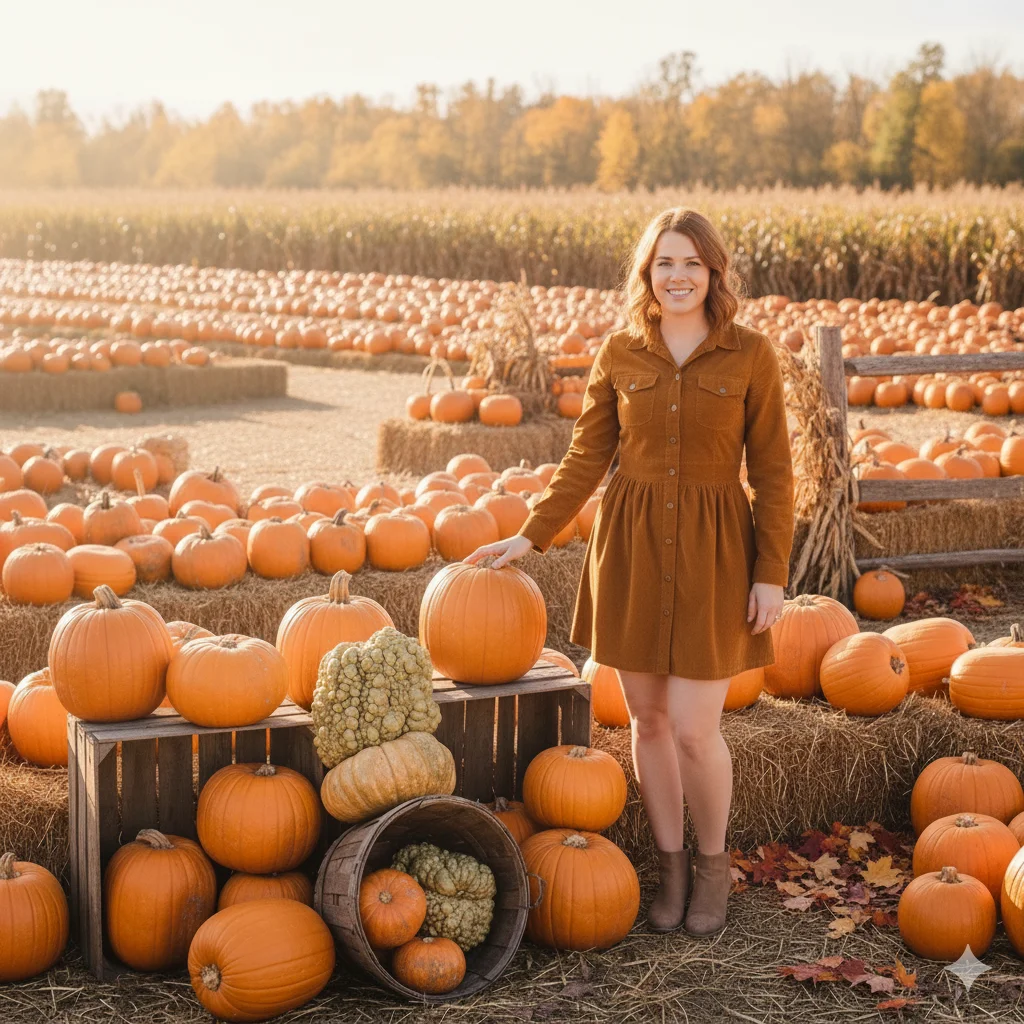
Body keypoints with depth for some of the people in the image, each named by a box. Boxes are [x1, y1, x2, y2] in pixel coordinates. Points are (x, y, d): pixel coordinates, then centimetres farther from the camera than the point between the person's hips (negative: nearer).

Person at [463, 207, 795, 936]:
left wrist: (773, 573, -6)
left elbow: (772, 471, -2)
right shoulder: (620, 355, 2)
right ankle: (670, 863, 28)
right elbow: (587, 458, 6)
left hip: (714, 554, -2)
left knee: (694, 729, -5)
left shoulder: (750, 356, -4)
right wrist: (531, 536, 0)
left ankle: (713, 860, 22)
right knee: (648, 717, 9)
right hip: (632, 548, 3)